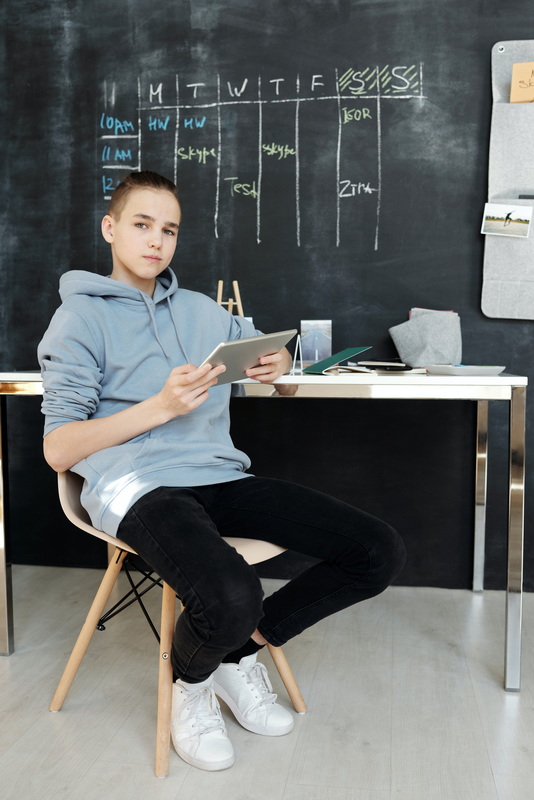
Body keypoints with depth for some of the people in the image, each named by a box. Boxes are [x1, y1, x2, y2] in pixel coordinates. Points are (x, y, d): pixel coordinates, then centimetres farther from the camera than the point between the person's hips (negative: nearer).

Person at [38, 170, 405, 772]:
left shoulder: (199, 310, 23)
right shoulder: (81, 317, 6)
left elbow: (264, 344, 36)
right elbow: (58, 449, -1)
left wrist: (277, 362, 10)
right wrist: (162, 406, -11)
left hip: (220, 477, 6)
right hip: (138, 487, -6)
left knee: (380, 552, -9)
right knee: (232, 599, -36)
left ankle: (238, 653, 9)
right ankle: (190, 681, 4)